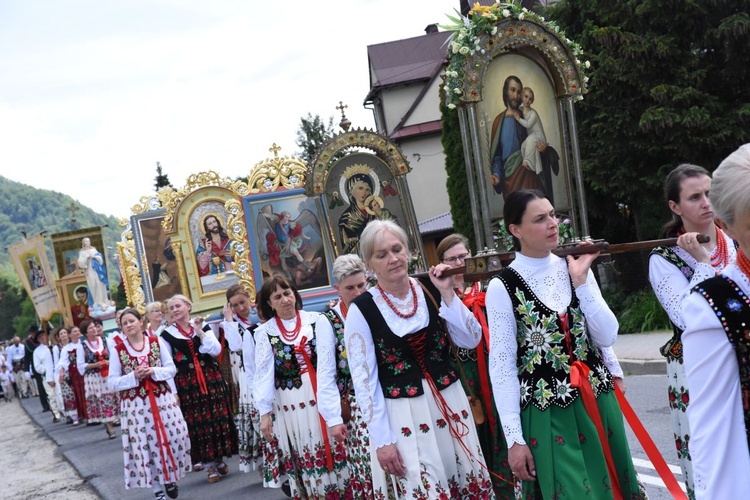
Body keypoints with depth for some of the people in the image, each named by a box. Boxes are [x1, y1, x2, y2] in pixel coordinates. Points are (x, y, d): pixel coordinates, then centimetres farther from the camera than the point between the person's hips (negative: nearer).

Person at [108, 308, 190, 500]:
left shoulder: (157, 342, 2)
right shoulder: (118, 350, -2)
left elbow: (172, 368, 3)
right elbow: (112, 383, -3)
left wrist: (153, 371, -15)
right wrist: (133, 376, -17)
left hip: (162, 399, 1)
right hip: (136, 404, -1)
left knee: (172, 438, 3)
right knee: (145, 444, 2)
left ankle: (170, 478, 26)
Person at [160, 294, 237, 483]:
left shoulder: (204, 327, 7)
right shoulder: (167, 334, 2)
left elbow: (216, 350, -4)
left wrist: (200, 331, -9)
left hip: (211, 378, 2)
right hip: (186, 383, -1)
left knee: (217, 418, 3)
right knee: (196, 421, -1)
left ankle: (219, 459, 18)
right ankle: (209, 464, 8)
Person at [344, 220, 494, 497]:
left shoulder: (430, 290, 0)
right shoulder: (361, 310, -9)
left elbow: (472, 340, -1)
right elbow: (363, 379, -8)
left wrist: (447, 294, -10)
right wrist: (382, 440, -10)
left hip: (450, 403, 4)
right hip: (403, 416, -4)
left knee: (473, 486, 13)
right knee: (425, 493, -1)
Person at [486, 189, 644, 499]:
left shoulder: (574, 268, 4)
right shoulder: (503, 287, -9)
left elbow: (607, 337, -2)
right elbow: (502, 367, -8)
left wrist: (581, 281, -11)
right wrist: (514, 438, -9)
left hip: (597, 401, 5)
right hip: (548, 414, -4)